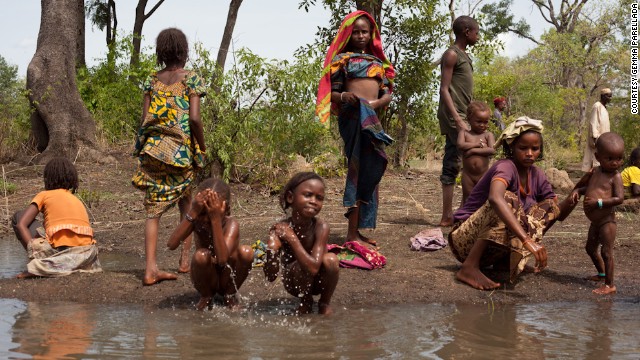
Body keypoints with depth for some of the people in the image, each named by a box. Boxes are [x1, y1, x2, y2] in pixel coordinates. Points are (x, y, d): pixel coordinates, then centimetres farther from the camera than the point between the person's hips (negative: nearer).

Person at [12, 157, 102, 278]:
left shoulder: (44, 195, 15)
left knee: (18, 217, 17)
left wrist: (33, 250, -4)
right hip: (86, 254, 4)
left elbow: (21, 224, 2)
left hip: (60, 250, -4)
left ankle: (38, 265, 5)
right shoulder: (77, 200, 28)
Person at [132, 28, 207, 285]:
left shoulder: (152, 80, 8)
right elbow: (194, 118, -12)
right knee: (186, 203, 18)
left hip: (152, 149, 2)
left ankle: (150, 269, -5)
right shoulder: (191, 79, -3)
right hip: (182, 149, -2)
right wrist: (202, 148, -1)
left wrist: (145, 146, 15)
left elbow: (144, 119, 4)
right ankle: (185, 259, 21)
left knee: (154, 208, 1)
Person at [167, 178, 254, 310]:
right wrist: (193, 212, -36)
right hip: (206, 280, 1)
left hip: (227, 279, 0)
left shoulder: (231, 224, -22)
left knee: (246, 252, -28)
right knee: (201, 255, -32)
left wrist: (216, 219, -42)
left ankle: (230, 295, -1)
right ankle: (206, 296, -1)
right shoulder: (196, 220, -14)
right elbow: (171, 244, -31)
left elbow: (222, 259, -40)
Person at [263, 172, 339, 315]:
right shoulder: (280, 229, -23)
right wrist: (271, 250, -43)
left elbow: (313, 268, -34)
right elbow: (271, 276, -24)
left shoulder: (321, 227, -25)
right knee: (301, 266, -32)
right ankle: (306, 302, 0)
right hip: (295, 282, 0)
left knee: (331, 259, -29)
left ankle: (325, 303, -3)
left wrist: (292, 239, -37)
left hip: (319, 281, 0)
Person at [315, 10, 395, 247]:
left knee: (366, 170, 8)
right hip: (352, 115, -7)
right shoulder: (343, 59, 6)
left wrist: (379, 102, -8)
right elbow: (332, 93, 1)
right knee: (363, 168, -14)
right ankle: (352, 233, -16)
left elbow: (388, 94, 14)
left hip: (372, 118, 7)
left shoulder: (378, 62, 21)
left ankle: (357, 230, 15)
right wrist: (343, 96, -21)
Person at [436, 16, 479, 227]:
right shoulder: (452, 55, -8)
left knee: (451, 166, 7)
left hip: (459, 116, 9)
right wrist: (458, 120, -22)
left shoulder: (463, 56, 20)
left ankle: (447, 216, 8)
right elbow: (444, 89, -15)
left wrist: (462, 119, 19)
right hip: (453, 116, -9)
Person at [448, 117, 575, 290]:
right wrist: (527, 239, -52)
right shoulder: (505, 167, -21)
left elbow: (557, 212, 9)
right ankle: (469, 268, -28)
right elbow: (495, 198, -43)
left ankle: (506, 261, 0)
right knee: (509, 198, -31)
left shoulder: (536, 175, 4)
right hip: (466, 239, -8)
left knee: (549, 206, 2)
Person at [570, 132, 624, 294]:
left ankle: (610, 285, 1)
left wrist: (599, 203, -28)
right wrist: (578, 191, 0)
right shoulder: (595, 172, 5)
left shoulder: (615, 176, -15)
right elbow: (589, 187, 21)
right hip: (595, 221, 8)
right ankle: (602, 273, 43)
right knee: (590, 248, 23)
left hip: (607, 220, -8)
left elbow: (619, 198, -23)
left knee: (606, 252, -6)